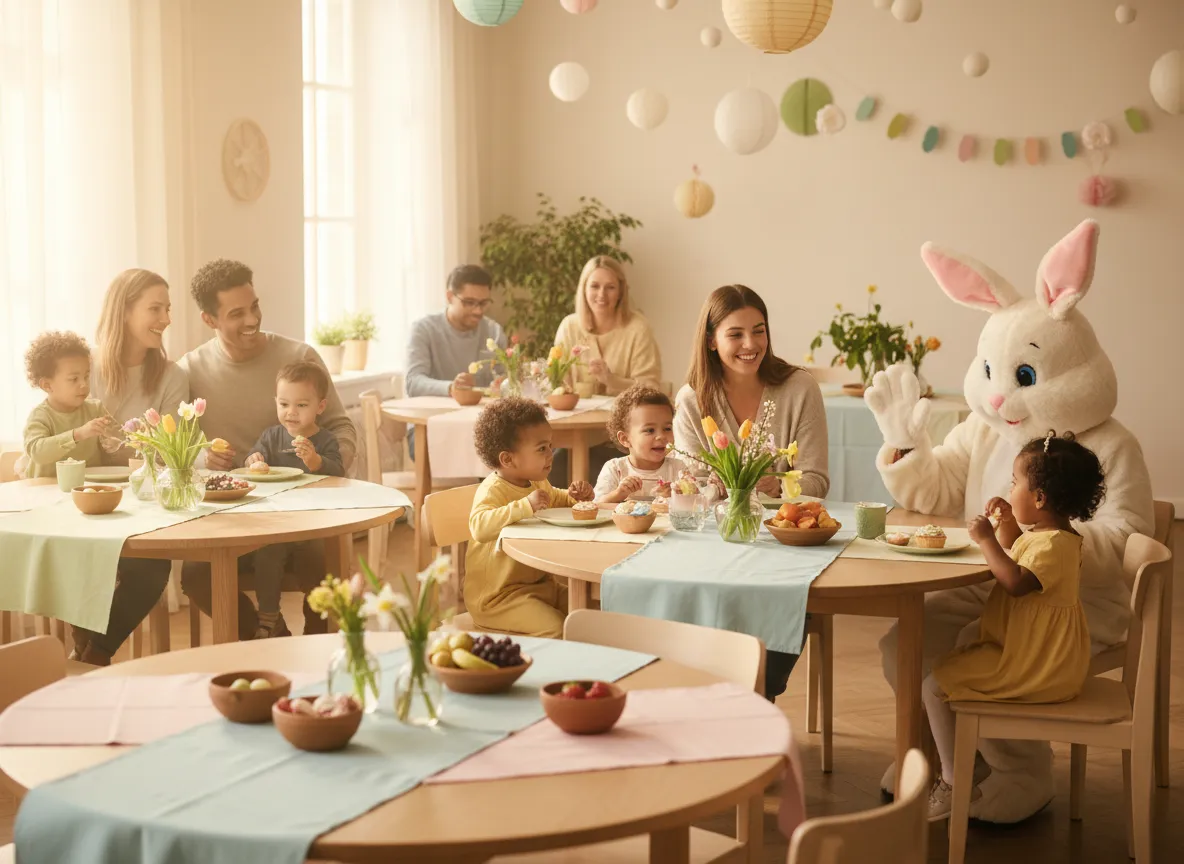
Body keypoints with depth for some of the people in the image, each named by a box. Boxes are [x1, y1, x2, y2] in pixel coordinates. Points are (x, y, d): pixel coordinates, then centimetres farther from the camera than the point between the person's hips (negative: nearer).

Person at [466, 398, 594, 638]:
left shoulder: (538, 485, 10)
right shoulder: (492, 490, -21)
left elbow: (558, 500, 33)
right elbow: (480, 526, -41)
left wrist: (577, 496, 10)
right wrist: (525, 507, -48)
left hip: (538, 583, 9)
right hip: (497, 595, -9)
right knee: (555, 629, -25)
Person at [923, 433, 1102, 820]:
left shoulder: (1055, 545, -23)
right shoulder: (1041, 533, 10)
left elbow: (1016, 581, -38)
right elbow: (1013, 553, 32)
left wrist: (986, 539, -31)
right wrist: (1007, 524, 14)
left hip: (1033, 668, -11)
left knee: (935, 686, -12)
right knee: (952, 662, 25)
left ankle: (954, 783, -3)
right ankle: (977, 762, 30)